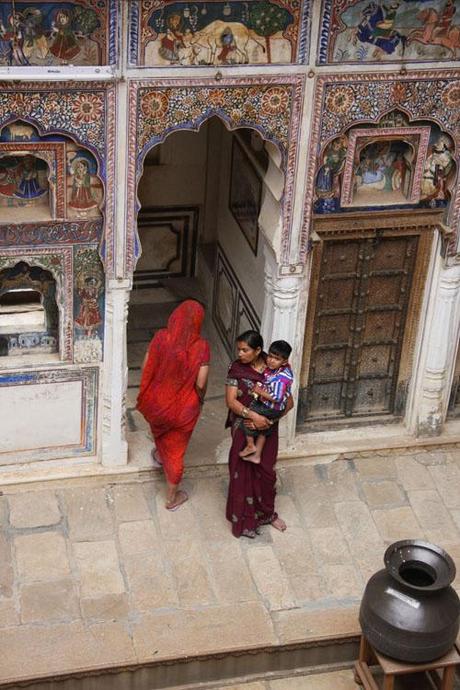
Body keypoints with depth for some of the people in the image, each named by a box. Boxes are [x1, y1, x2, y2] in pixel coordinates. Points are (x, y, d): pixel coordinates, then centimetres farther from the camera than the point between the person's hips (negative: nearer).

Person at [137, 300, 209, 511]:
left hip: (157, 401, 2)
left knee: (161, 432, 36)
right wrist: (199, 399, 3)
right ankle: (172, 497, 32)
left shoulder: (160, 338, -17)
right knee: (176, 450, 17)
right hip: (183, 408, -2)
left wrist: (146, 394, 9)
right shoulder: (201, 347, -23)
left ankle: (161, 456, 67)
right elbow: (201, 384, -19)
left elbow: (146, 369, -9)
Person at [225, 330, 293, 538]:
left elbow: (288, 402, -6)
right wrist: (252, 415, -28)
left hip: (267, 428, 1)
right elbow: (231, 400, -14)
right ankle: (243, 518, 19)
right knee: (243, 472, 4)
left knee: (266, 470, 12)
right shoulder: (236, 369, -10)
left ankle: (267, 512, 34)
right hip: (243, 428, -1)